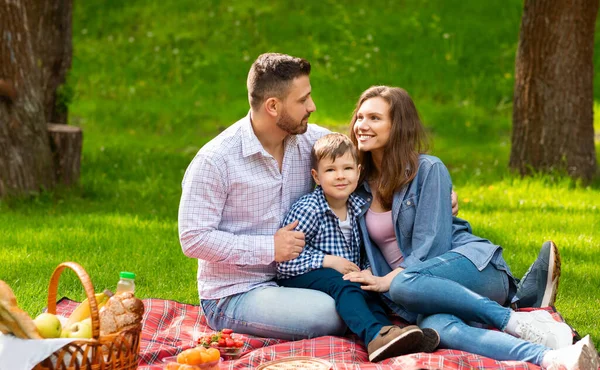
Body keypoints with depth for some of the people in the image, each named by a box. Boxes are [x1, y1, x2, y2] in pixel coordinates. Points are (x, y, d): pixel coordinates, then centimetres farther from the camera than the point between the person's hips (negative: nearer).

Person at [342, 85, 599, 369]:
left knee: (405, 285, -39)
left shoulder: (428, 169, 0)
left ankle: (517, 323, -32)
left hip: (475, 269, -3)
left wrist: (389, 281, -16)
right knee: (436, 326, -38)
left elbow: (431, 245, -7)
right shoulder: (361, 185, 16)